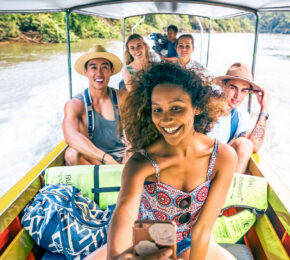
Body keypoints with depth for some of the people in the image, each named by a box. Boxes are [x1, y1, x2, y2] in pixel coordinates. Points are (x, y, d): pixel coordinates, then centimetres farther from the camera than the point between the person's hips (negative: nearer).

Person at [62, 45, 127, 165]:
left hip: (122, 157, 0)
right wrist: (107, 158, -38)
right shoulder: (74, 104, -6)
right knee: (72, 153, -32)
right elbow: (71, 136, -25)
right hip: (93, 160, 0)